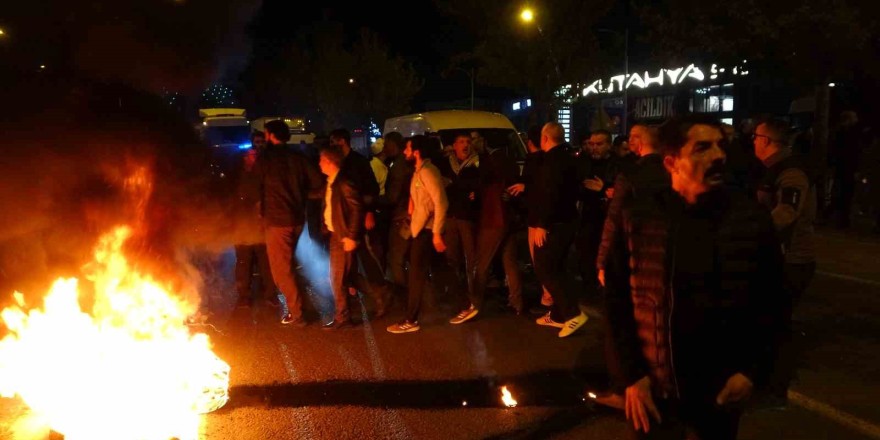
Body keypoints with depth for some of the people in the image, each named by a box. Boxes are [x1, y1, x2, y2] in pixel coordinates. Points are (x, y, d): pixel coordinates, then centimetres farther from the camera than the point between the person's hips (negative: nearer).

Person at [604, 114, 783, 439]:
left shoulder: (753, 220, -6)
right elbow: (617, 299, -5)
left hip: (721, 392, 1)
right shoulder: (637, 217, -9)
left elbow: (769, 303, 1)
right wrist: (631, 374, -7)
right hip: (653, 389, -1)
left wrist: (752, 370, -6)